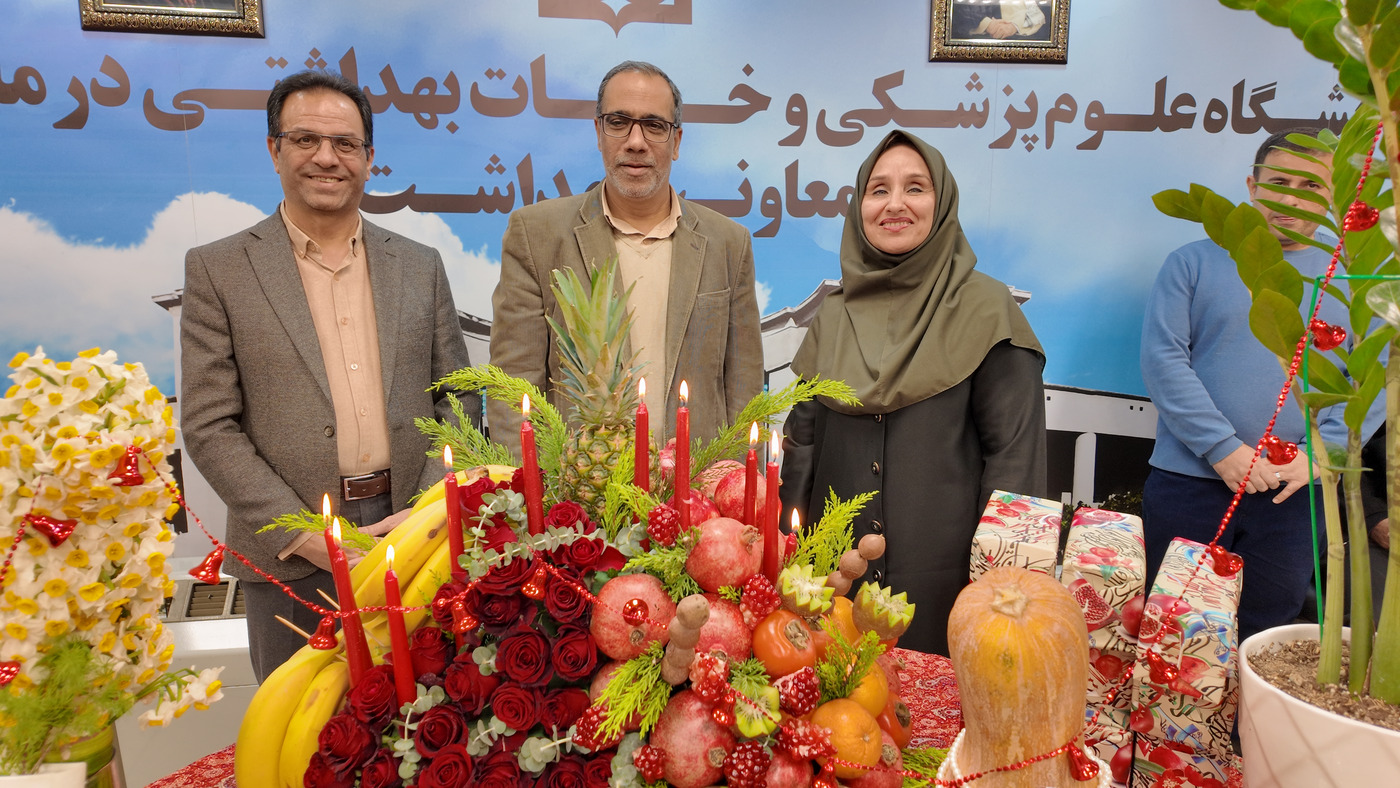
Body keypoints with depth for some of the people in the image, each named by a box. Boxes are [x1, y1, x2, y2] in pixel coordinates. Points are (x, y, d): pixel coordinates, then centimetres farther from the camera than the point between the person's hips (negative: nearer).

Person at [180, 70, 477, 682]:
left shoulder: (420, 266, 8)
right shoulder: (217, 270, 0)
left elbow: (458, 402, 7)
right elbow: (209, 426, -4)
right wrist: (303, 534, -12)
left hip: (411, 539, 2)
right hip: (289, 553, -2)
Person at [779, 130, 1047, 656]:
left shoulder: (984, 309, -5)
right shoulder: (834, 316, 8)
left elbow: (1014, 453, -7)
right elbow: (802, 438, 11)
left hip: (942, 573, -3)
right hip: (836, 569, 4)